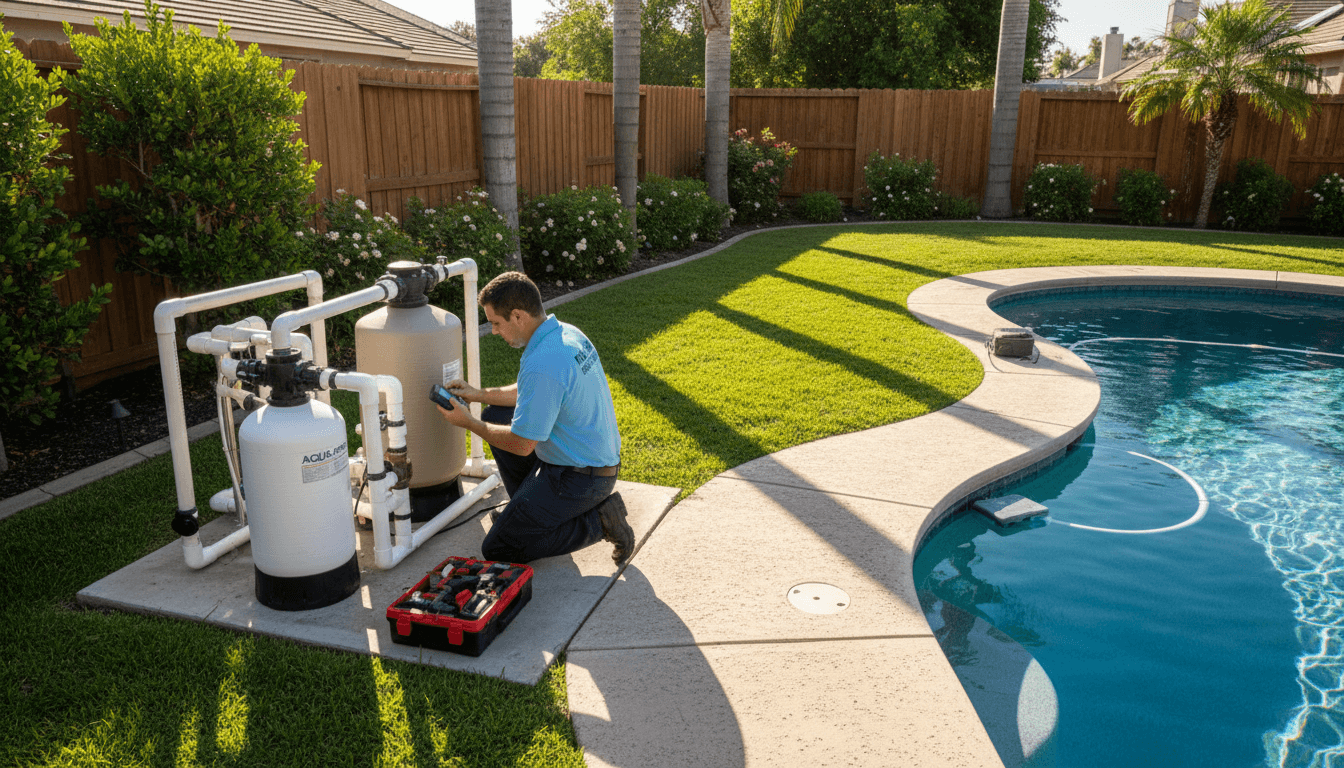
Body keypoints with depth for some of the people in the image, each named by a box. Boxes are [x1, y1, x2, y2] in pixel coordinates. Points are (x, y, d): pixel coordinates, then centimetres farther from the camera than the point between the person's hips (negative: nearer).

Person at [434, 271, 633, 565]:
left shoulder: (543, 364, -29)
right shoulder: (566, 333, 2)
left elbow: (521, 445, -22)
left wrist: (468, 423, -8)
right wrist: (479, 394, 12)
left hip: (579, 479, -10)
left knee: (497, 550, -1)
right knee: (495, 416, 19)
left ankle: (597, 521, -3)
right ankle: (530, 510, 26)